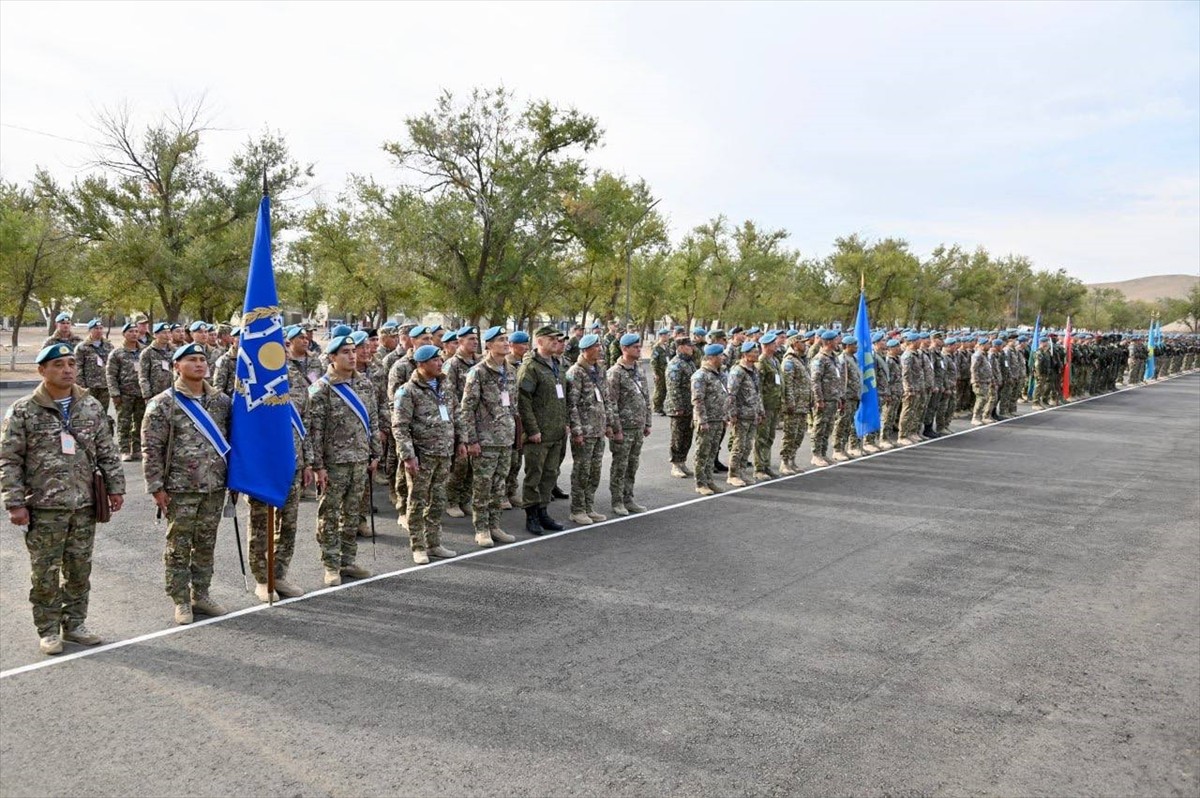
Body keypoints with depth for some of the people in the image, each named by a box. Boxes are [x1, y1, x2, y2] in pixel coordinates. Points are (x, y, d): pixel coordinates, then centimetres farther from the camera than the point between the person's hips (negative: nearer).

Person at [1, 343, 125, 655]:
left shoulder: (91, 407, 5)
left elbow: (107, 452, 10)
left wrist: (115, 487, 6)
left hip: (84, 505, 3)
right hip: (43, 508, -3)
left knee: (80, 569, 12)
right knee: (45, 573, 6)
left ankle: (74, 624, 26)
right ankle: (48, 631, 20)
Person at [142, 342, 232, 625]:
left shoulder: (222, 401, 7)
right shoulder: (163, 404, -6)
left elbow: (229, 440, 14)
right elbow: (151, 449, -7)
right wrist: (156, 486, -10)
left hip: (215, 486, 4)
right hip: (180, 488, -4)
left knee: (206, 544, 13)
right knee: (179, 546, 4)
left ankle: (201, 595, 26)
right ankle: (181, 601, 17)